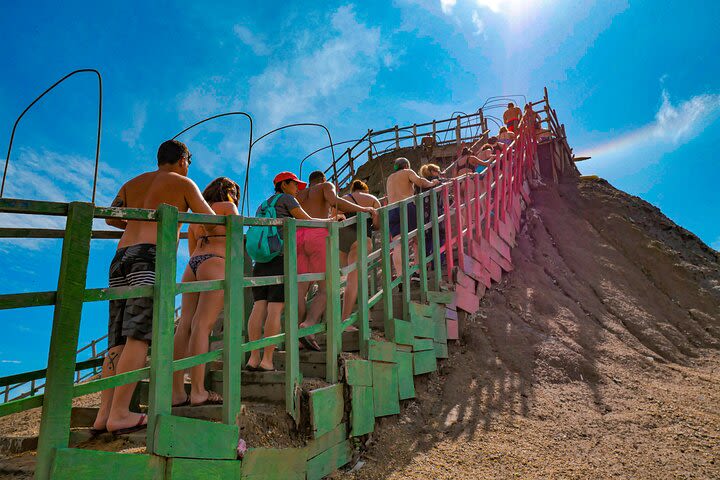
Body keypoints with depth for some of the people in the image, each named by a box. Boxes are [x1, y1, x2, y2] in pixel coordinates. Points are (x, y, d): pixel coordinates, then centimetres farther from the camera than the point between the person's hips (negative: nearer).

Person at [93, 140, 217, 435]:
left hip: (121, 257, 7)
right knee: (139, 336, -11)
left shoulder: (133, 183, 28)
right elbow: (211, 220, 18)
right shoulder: (183, 183, 12)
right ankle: (119, 414, -15)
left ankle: (104, 413, 0)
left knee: (119, 338, 5)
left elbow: (111, 217, 41)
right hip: (152, 258, -6)